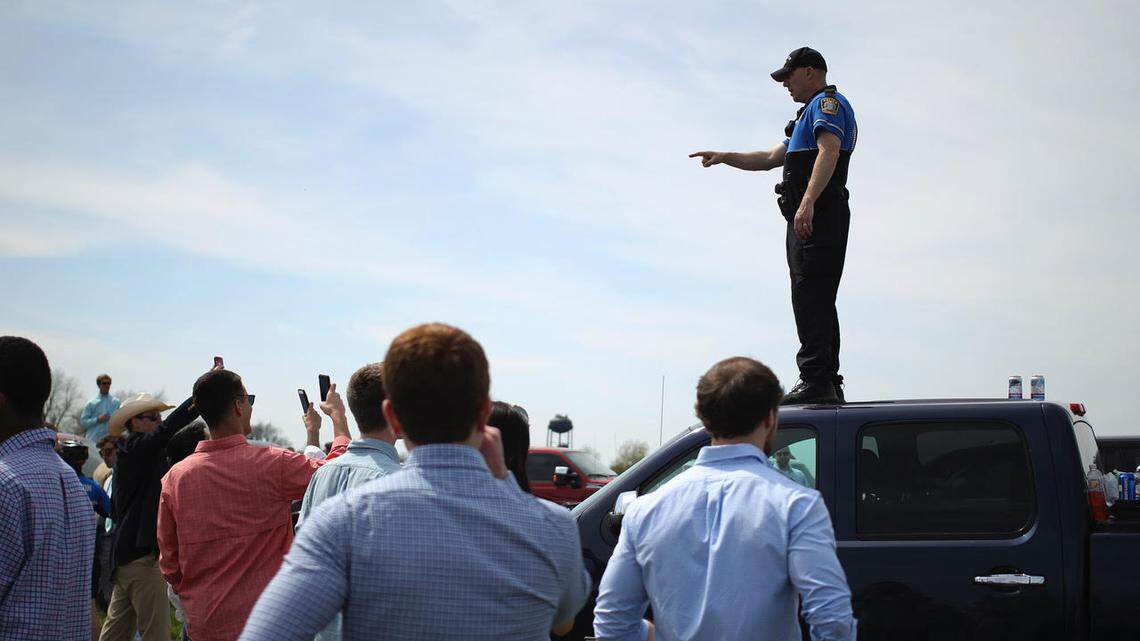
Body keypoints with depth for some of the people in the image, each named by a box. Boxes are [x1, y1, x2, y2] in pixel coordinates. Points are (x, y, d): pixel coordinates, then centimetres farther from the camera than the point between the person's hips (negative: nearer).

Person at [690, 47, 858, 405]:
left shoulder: (827, 102, -1)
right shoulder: (812, 113, 33)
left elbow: (829, 151, -20)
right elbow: (770, 159, 38)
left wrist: (807, 203, -32)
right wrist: (725, 157, 27)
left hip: (817, 215, -11)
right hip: (809, 222, 11)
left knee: (810, 298, -18)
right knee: (816, 302, 9)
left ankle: (816, 381, -24)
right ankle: (828, 384, 11)